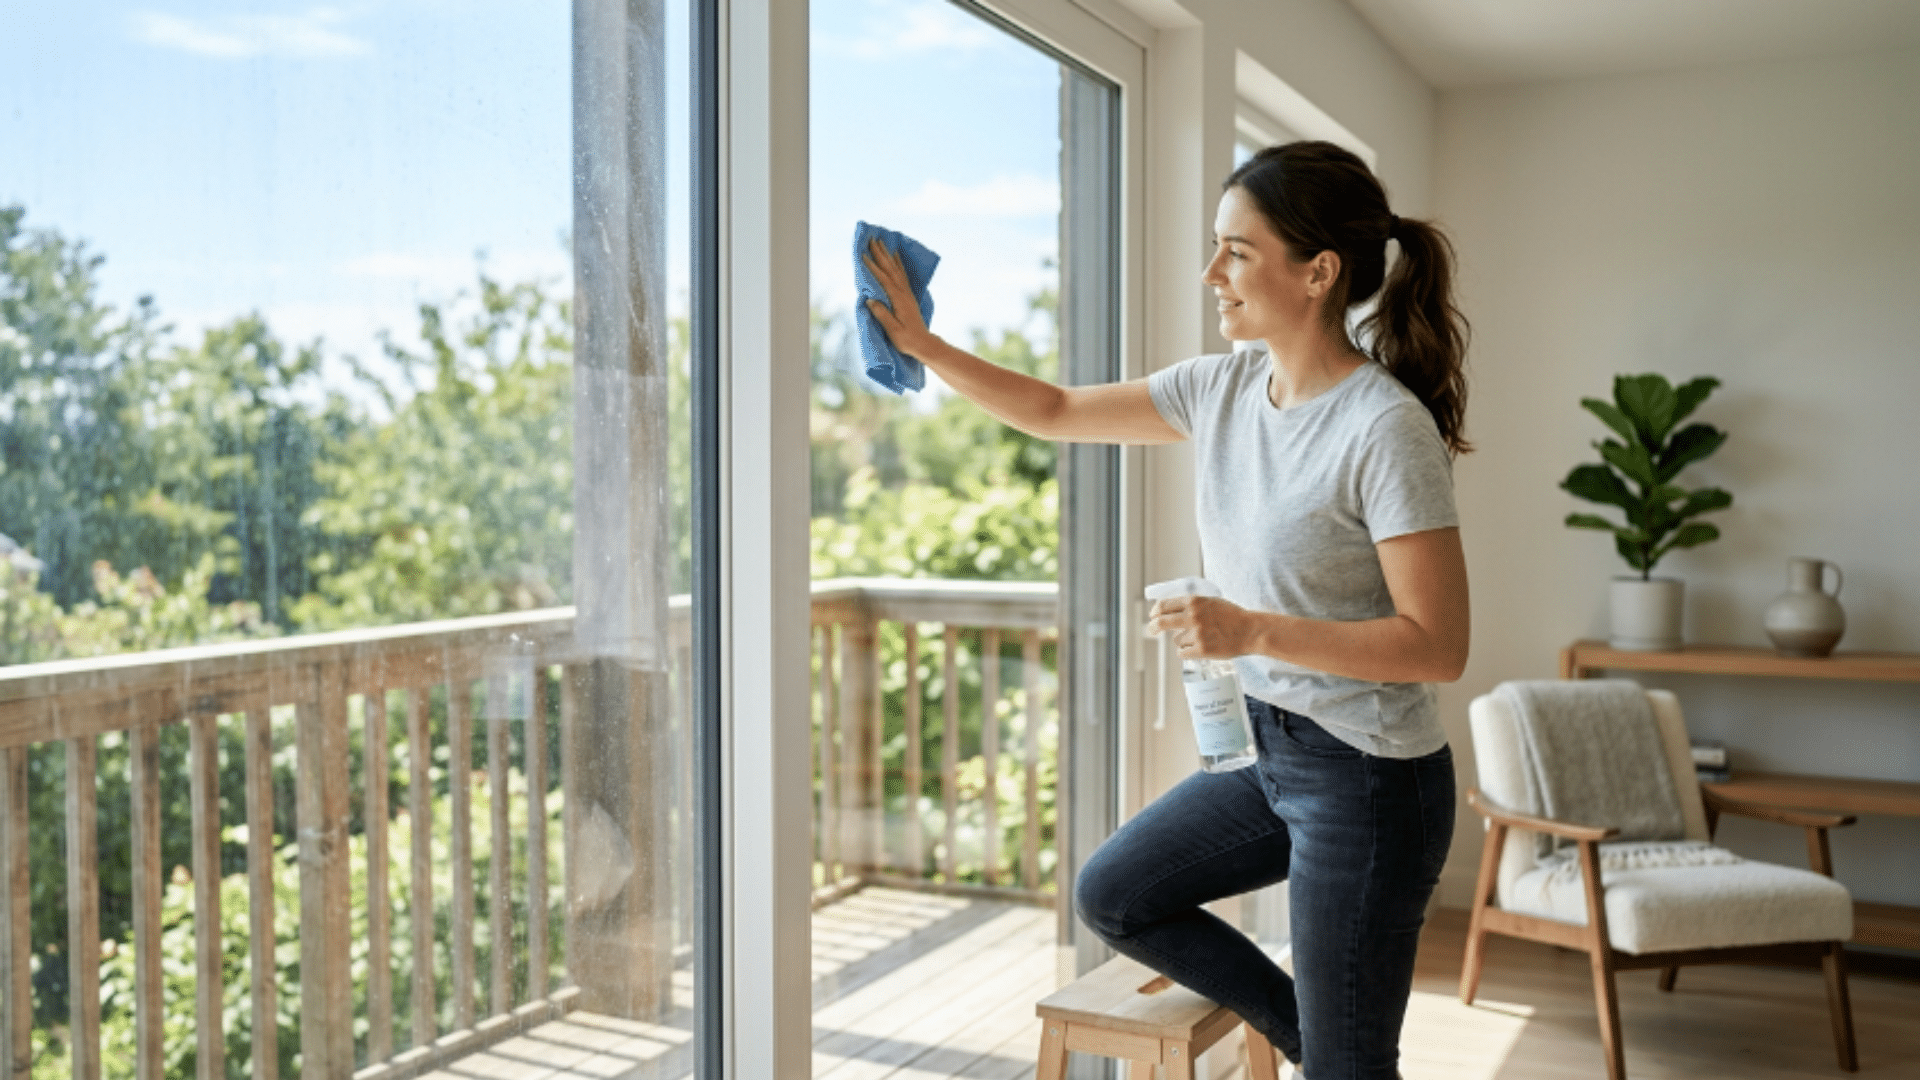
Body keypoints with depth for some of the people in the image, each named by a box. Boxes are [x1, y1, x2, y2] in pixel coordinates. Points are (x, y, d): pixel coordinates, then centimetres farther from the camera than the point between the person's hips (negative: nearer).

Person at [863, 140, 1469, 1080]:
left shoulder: (1385, 428, -22)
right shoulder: (1223, 388, 0)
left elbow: (1437, 647, -21)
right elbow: (1055, 412, 10)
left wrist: (1251, 631, -28)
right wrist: (921, 344, 3)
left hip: (1367, 777, -8)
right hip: (1269, 748, 8)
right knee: (1112, 896, 19)